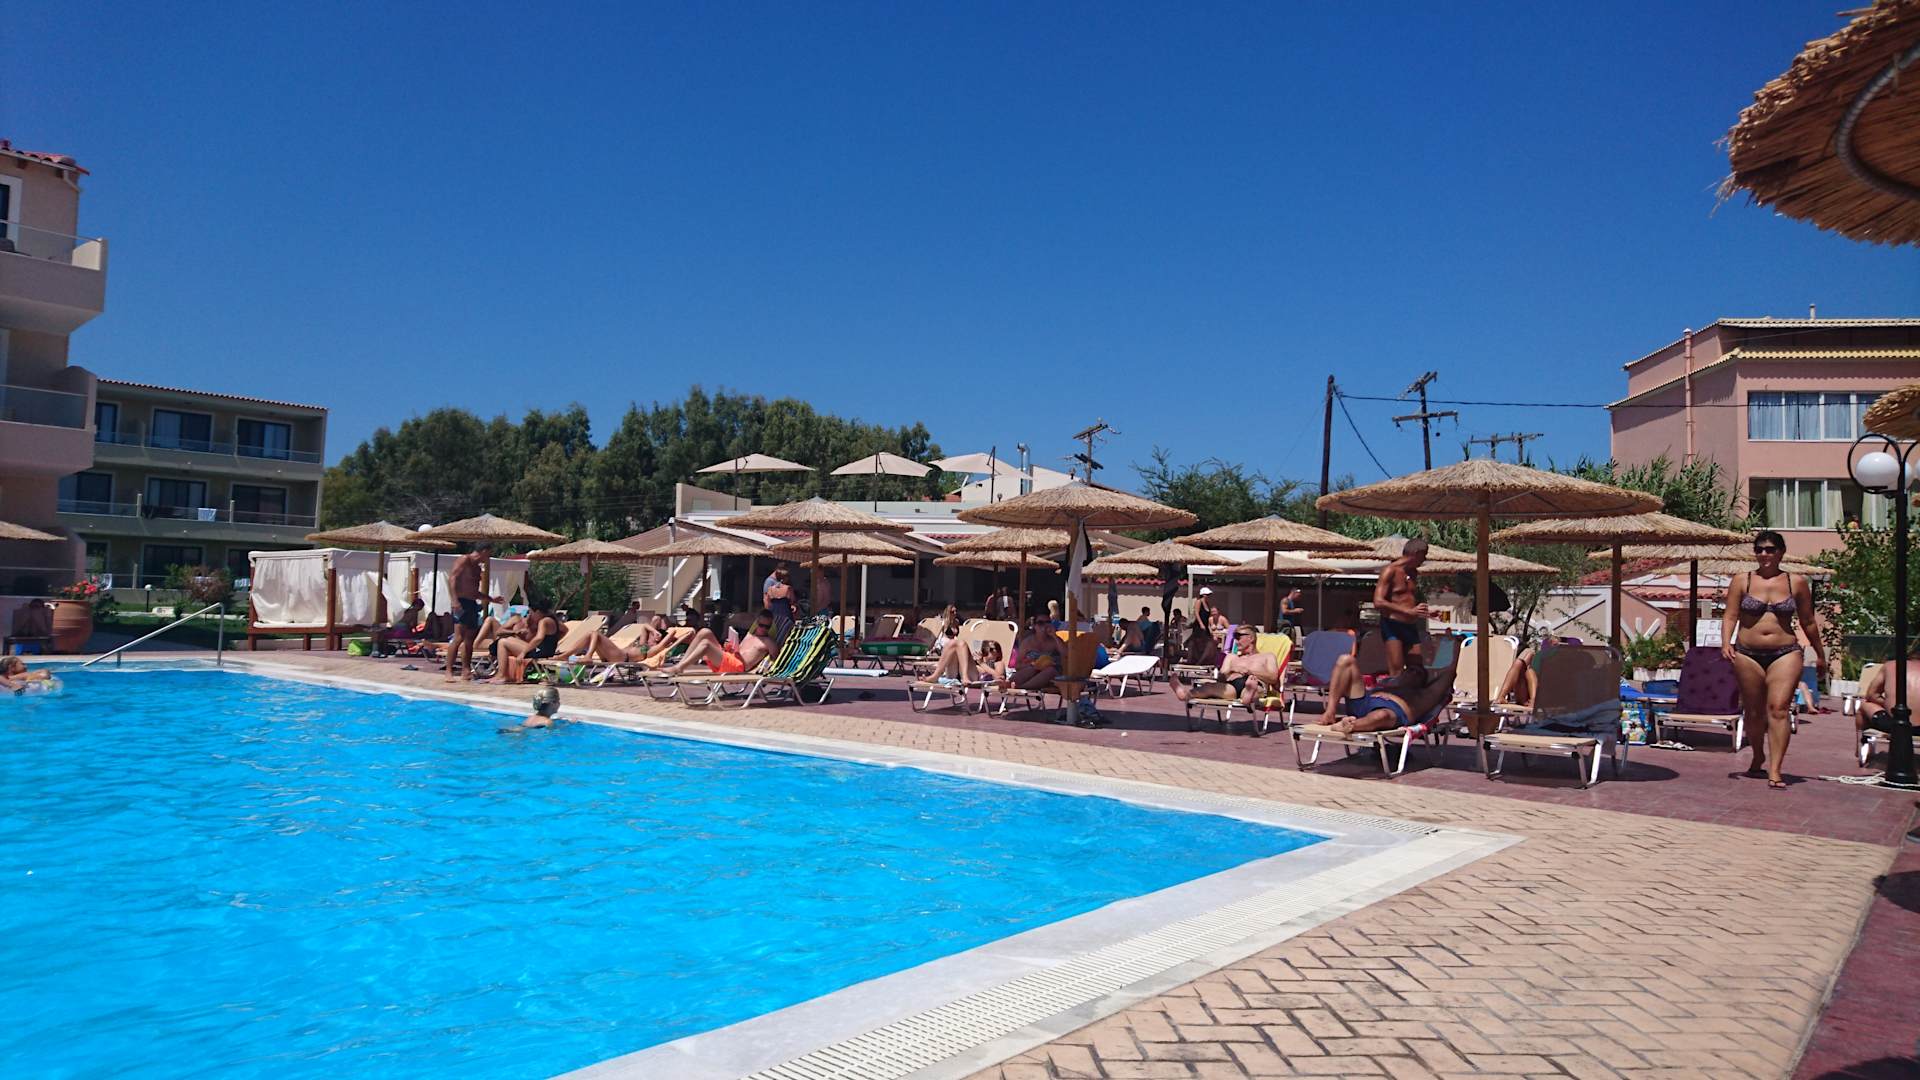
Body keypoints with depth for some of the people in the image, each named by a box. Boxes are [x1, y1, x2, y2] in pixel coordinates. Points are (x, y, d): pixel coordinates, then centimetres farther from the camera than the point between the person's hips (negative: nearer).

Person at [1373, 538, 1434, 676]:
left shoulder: (1414, 573, 17)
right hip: (1392, 625, -8)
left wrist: (1425, 612, 14)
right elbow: (1378, 603, -18)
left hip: (1411, 627, 8)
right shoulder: (1391, 570, -7)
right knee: (1395, 673, -13)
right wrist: (1409, 611, -21)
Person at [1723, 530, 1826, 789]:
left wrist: (1820, 654, 22)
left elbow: (1808, 622, 15)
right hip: (1747, 655, 1)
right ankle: (1759, 759, 32)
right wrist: (1726, 642, -15)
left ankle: (1774, 770, -16)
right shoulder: (1741, 581, 5)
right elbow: (1730, 616, 2)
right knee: (1753, 712, 9)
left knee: (1779, 708, -14)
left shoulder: (1797, 583, 7)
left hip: (1786, 654, -1)